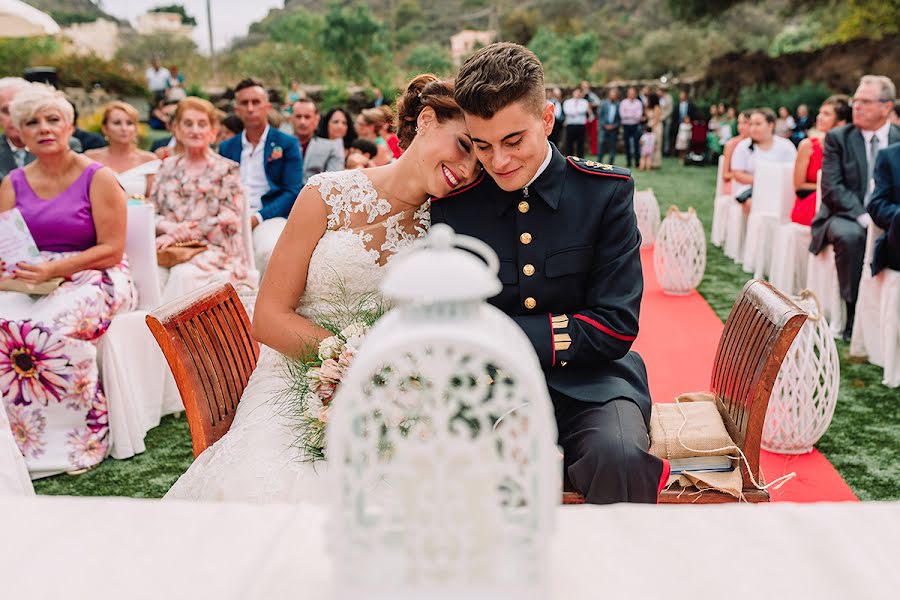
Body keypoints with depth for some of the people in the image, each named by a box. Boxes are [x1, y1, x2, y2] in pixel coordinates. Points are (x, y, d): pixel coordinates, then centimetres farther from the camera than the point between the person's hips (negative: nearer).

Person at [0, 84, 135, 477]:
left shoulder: (98, 179, -3)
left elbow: (112, 251, -9)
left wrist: (54, 269, -21)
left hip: (93, 278, -4)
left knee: (56, 328, -33)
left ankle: (78, 440, -19)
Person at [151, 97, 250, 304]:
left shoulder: (227, 169, 5)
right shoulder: (168, 167, 17)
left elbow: (228, 220, -6)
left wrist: (177, 234, -12)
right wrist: (168, 227, -11)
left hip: (215, 250, -3)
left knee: (184, 274, -35)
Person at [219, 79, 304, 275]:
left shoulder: (287, 144, 9)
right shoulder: (226, 147, 20)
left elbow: (293, 191, -1)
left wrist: (257, 217, -14)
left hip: (270, 215, -3)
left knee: (268, 251, -36)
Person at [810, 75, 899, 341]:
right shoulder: (838, 138, 1)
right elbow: (832, 189, -9)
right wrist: (863, 216, -21)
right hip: (845, 216, -2)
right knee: (850, 236, -35)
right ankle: (854, 312, -23)